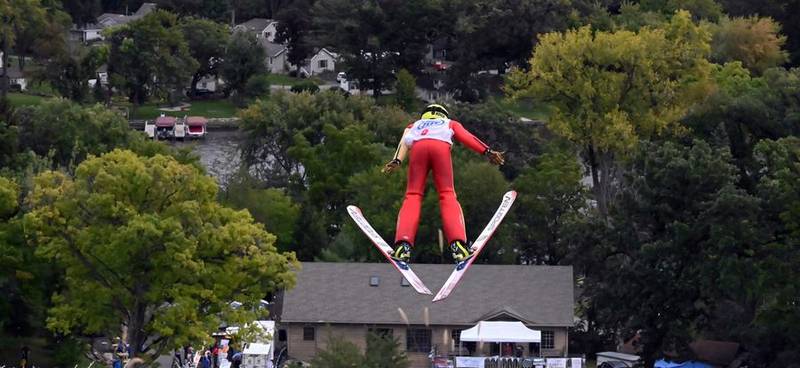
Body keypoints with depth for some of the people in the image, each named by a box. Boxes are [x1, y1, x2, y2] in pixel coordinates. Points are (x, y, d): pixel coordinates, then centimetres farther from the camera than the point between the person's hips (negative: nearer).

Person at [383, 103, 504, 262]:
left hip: (418, 147, 1)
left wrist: (397, 160, 3)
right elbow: (467, 137, 21)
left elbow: (405, 140, 20)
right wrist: (487, 151, 8)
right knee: (447, 195, -1)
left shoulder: (415, 125, 43)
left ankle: (403, 244, -21)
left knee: (413, 195, 1)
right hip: (441, 146, -1)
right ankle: (458, 245, -21)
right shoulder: (450, 123, 41)